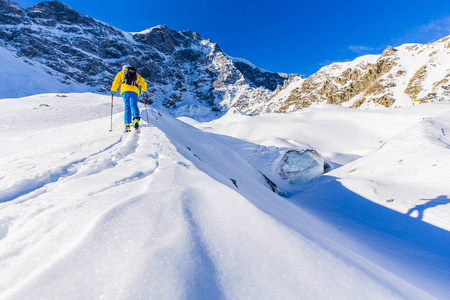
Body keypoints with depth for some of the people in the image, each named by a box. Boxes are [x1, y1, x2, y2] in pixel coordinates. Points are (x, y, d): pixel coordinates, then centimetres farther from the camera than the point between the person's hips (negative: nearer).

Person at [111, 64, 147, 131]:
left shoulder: (121, 73, 26)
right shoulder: (137, 74, 32)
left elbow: (116, 81, 13)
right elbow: (144, 83, 27)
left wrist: (113, 90, 21)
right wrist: (143, 90, 43)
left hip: (125, 90, -1)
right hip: (134, 91, 1)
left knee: (127, 106, 2)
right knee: (133, 105, -11)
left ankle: (127, 124, -9)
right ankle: (136, 119, -41)